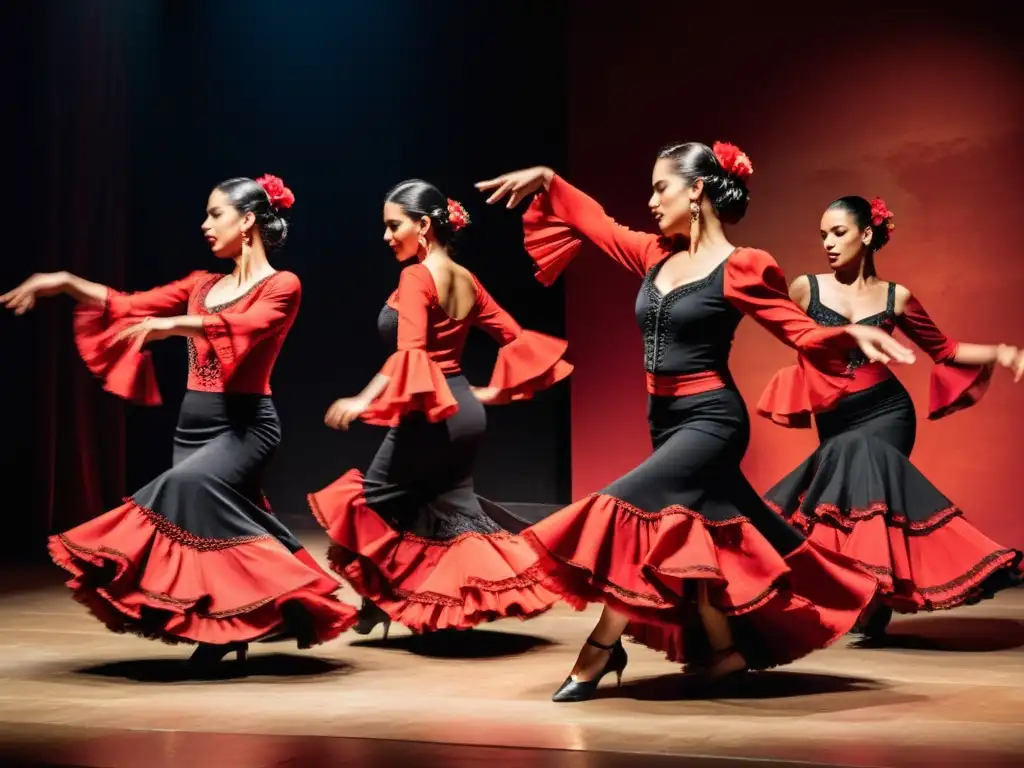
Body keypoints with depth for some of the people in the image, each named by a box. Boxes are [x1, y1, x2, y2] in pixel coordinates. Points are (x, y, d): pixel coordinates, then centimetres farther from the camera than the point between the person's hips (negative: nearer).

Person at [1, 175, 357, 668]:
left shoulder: (281, 287, -3)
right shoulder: (203, 285, 16)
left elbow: (244, 325, -23)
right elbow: (129, 307, 16)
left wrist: (175, 324, -36)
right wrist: (67, 283, 6)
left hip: (243, 424, -7)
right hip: (193, 422, 7)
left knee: (190, 483, -31)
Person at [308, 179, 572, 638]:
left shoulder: (416, 278, -13)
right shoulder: (465, 279, 10)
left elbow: (410, 353, -26)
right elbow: (513, 335, 15)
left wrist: (365, 401, -28)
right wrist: (496, 390, 20)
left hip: (428, 415, -8)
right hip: (465, 410, 8)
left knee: (374, 501, 7)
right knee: (451, 507, 14)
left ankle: (380, 601, 13)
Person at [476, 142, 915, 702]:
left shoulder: (739, 268, -12)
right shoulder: (656, 256, 7)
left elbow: (802, 332, -10)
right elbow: (595, 224, 21)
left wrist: (852, 334, -28)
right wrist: (547, 181, 19)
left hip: (711, 420, -8)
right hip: (665, 419, 8)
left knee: (625, 509, -18)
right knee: (683, 536, 11)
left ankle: (600, 652, -9)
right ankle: (729, 649, 25)